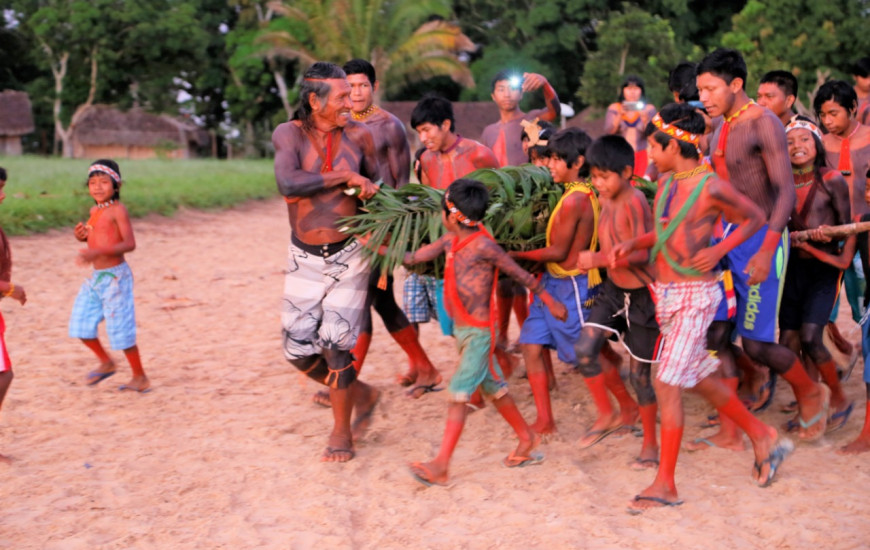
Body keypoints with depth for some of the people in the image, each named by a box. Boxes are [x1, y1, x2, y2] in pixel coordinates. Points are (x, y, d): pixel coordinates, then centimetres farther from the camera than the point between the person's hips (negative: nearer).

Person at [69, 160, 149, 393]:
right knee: (81, 326, 10)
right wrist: (82, 235, 3)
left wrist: (98, 252, -33)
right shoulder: (95, 210, 11)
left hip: (115, 276, -8)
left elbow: (130, 243, -22)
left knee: (121, 330, -2)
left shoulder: (118, 210, -14)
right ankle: (106, 363, 32)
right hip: (95, 277, 8)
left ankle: (140, 378, 14)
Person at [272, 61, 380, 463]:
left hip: (348, 255, -1)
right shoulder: (288, 133, -8)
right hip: (304, 259, 1)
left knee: (337, 343, -5)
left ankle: (341, 431, 14)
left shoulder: (358, 135, -3)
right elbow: (288, 184, -26)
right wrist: (345, 177, -22)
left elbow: (374, 186, 14)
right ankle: (361, 394, 26)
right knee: (298, 350, 2)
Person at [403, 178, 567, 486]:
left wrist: (550, 302, -2)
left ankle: (441, 466, -11)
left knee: (459, 393, -11)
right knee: (493, 388, 18)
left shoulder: (483, 245, -18)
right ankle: (527, 440, 33)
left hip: (479, 332, -8)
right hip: (462, 329, 8)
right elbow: (414, 258, 13)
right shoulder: (450, 240, 4)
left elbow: (520, 274, -9)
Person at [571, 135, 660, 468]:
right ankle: (625, 409, 14)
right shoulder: (605, 198, 3)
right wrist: (593, 263, 5)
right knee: (584, 350, -8)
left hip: (641, 294, -7)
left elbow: (641, 253, -27)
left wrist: (598, 260, -33)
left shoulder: (634, 202, -21)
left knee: (639, 371, 2)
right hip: (613, 289, 7)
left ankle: (650, 443, 21)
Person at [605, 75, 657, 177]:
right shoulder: (614, 108, 7)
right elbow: (608, 132, -5)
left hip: (640, 156, 0)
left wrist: (645, 119, -24)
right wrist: (620, 116, -19)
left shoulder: (649, 109, 5)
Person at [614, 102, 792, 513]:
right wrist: (632, 244, 6)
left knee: (667, 382, -10)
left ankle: (665, 483, -1)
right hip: (666, 293, 9)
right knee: (699, 378, 17)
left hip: (695, 294, -9)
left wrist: (719, 251, -14)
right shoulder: (666, 182, 8)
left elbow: (756, 218, -4)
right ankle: (763, 437, 35)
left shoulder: (710, 186, -15)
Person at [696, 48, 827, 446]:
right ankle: (730, 432, 11)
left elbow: (786, 192, -21)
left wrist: (767, 250, -30)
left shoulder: (763, 124, -14)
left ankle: (810, 393, 24)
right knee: (716, 335, 3)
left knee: (756, 343, -5)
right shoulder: (721, 127, 11)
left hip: (758, 239, -8)